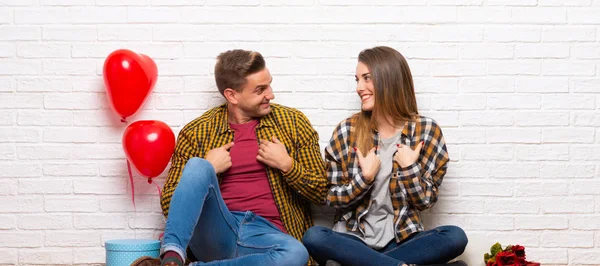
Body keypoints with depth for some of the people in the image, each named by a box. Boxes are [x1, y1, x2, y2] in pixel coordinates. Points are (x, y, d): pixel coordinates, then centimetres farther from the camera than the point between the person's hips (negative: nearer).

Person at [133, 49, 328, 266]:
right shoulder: (196, 133, 8)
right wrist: (207, 170, -6)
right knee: (198, 165, -28)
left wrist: (287, 165, -5)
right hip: (215, 231, 0)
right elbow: (169, 205, 8)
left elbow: (321, 192, 11)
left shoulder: (292, 122, 10)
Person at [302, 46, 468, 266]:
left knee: (455, 237, -28)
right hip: (353, 238, 0)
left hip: (403, 239, 1)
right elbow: (334, 199, 0)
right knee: (313, 237, -31)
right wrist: (365, 176, -15)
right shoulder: (347, 131, -1)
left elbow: (425, 201, 1)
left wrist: (409, 168, -14)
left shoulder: (427, 131, -1)